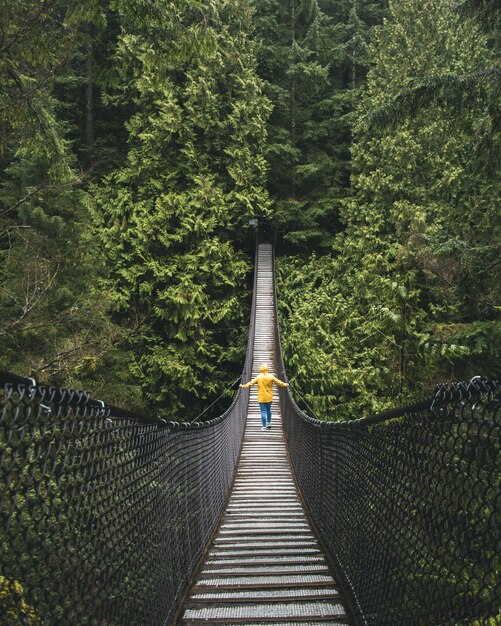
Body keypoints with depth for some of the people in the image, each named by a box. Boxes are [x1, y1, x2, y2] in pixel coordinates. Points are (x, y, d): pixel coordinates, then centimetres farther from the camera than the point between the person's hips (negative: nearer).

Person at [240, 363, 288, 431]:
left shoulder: (258, 377, -8)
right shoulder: (271, 376, -5)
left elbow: (251, 382, -4)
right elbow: (278, 382, 5)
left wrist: (244, 386, 7)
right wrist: (284, 384, 21)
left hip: (261, 398, -2)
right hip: (269, 397, 2)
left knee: (263, 411, 0)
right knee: (268, 410, 22)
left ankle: (264, 427, 1)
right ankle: (268, 423, 29)